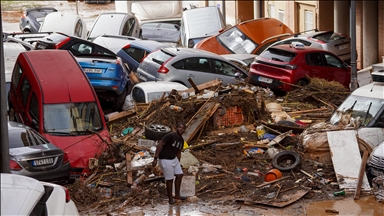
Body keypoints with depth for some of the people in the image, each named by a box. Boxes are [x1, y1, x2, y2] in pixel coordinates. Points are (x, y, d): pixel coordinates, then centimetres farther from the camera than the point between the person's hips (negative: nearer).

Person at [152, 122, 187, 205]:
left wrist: (178, 163, 22)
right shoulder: (170, 136, -22)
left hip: (174, 159, 8)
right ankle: (170, 198, 15)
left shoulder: (181, 140, 4)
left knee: (179, 175, 9)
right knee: (169, 179, -1)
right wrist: (155, 159, -26)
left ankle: (177, 195, 23)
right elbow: (159, 145, -23)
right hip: (165, 160, -8)